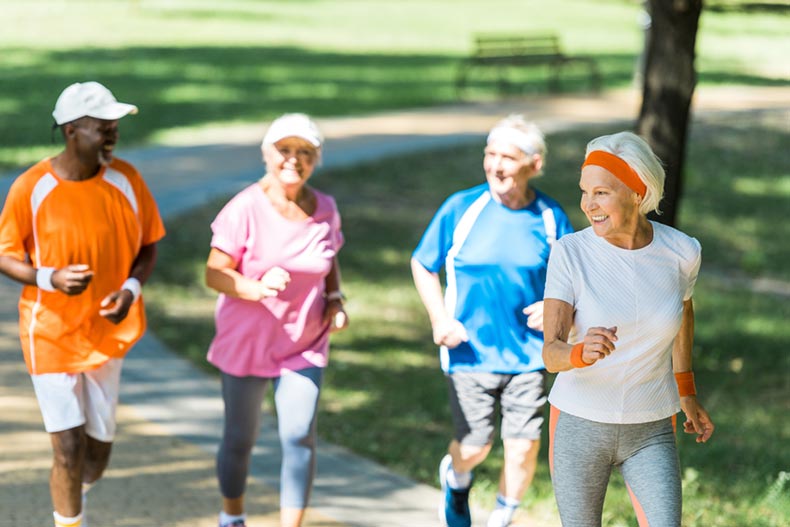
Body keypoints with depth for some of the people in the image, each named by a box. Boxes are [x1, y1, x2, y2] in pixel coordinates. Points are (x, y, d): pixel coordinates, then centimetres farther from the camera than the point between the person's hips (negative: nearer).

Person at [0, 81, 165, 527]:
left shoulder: (126, 180, -6)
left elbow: (148, 246, 5)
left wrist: (132, 288, -15)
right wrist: (50, 278, -25)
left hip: (106, 332, 4)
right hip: (50, 334, -3)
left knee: (99, 450, 14)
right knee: (69, 451, -6)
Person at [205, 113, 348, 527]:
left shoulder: (325, 209, -2)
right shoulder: (245, 209, -17)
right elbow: (214, 274, -17)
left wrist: (335, 299, -3)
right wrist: (257, 288, -34)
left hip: (304, 346, 3)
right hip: (246, 343, -2)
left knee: (300, 437, -9)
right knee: (240, 439, 11)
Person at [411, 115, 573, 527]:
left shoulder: (550, 218, 0)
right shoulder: (461, 208, -5)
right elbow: (422, 265, 5)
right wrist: (439, 320, -9)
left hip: (528, 353, 1)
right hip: (471, 351, -1)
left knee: (523, 446, -2)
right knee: (474, 447, 0)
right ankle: (456, 479, 38)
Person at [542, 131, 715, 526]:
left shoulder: (681, 251, -10)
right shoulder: (570, 253, -16)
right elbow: (551, 353, -21)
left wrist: (686, 392, 21)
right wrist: (581, 353, -45)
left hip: (649, 431, 1)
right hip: (579, 425, -1)